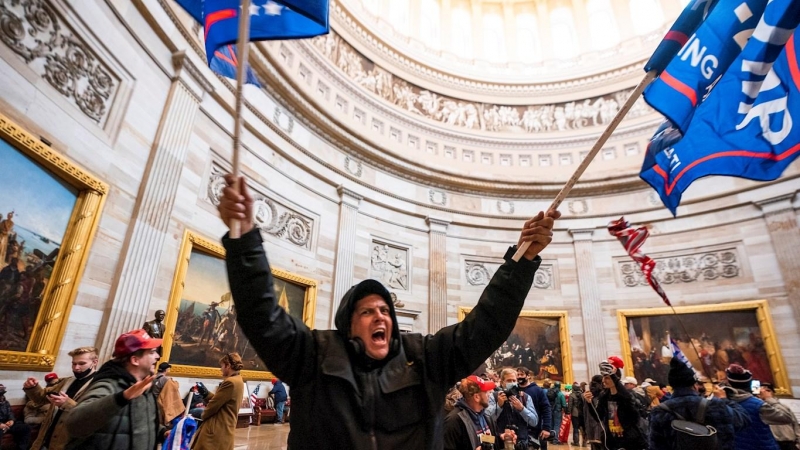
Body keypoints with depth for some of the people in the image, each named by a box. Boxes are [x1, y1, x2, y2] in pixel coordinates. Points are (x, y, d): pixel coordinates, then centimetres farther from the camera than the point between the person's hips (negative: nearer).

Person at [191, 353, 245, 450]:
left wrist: (203, 415, 2)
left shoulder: (230, 382, -23)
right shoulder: (238, 381, 10)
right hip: (224, 427, 10)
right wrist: (205, 393, 12)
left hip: (218, 428, -10)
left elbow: (214, 404, -16)